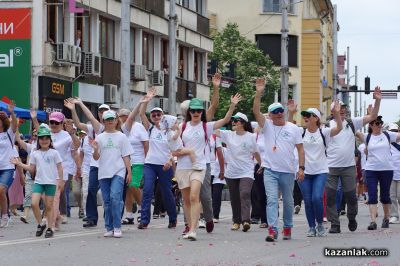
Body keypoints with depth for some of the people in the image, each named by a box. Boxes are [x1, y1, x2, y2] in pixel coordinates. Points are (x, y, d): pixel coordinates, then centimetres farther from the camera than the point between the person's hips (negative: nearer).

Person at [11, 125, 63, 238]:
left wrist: (60, 180, -7)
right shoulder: (35, 154, 8)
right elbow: (32, 169, 11)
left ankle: (50, 228, 11)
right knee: (34, 203, -12)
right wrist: (19, 164, 3)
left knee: (49, 205, 1)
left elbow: (59, 167, 2)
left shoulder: (54, 153, 1)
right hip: (38, 181, 3)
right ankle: (40, 224, 7)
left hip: (51, 182, -2)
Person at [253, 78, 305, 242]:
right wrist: (259, 93, -23)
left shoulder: (293, 128, 4)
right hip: (270, 170, -1)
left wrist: (301, 168, -5)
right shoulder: (267, 125, 3)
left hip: (288, 171, 1)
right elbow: (256, 111, -11)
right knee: (271, 200, -12)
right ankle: (272, 230, -18)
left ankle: (287, 228, 26)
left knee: (288, 201, 11)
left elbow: (300, 149, 4)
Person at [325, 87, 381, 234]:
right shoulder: (327, 125, -3)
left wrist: (377, 101, -7)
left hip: (349, 166, 2)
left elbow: (372, 117, 3)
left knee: (351, 196, 7)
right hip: (331, 167, -2)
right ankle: (334, 224, 8)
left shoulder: (352, 123, 5)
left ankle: (352, 218, 32)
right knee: (330, 197, -1)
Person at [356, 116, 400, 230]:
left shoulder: (388, 135, 4)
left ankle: (386, 218, 28)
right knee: (372, 196, -7)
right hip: (371, 170, -1)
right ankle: (373, 221, -11)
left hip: (387, 169, 1)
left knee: (385, 195, 12)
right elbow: (356, 132, -12)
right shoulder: (367, 137, 1)